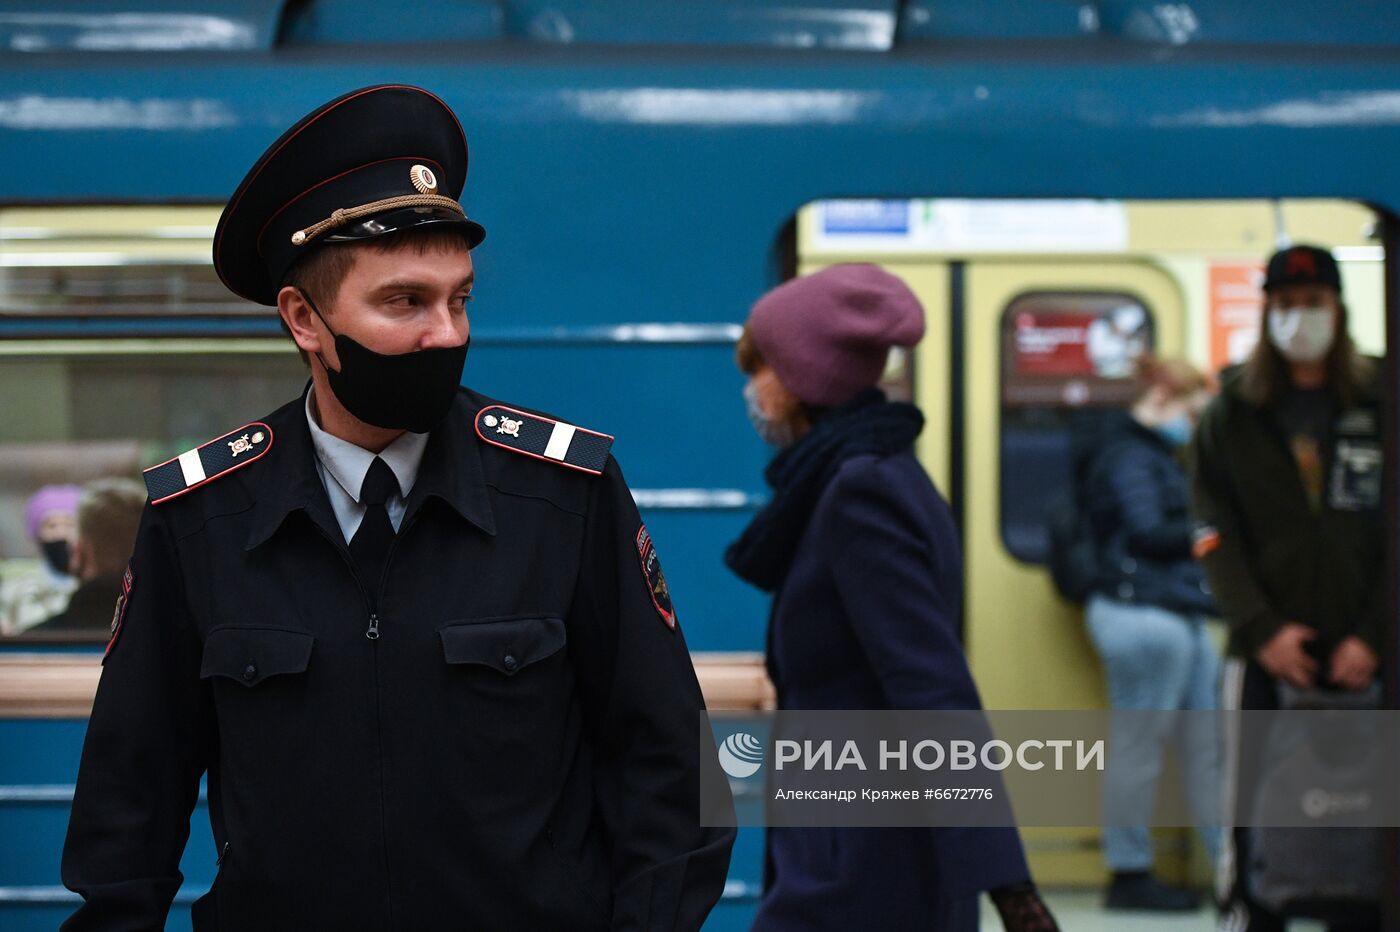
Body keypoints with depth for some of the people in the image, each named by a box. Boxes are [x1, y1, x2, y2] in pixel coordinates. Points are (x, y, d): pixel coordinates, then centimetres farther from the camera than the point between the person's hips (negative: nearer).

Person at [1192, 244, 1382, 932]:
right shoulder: (1233, 412, 7)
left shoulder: (1378, 407, 6)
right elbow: (1216, 534, 2)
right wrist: (1262, 629, -10)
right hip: (1264, 652, 0)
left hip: (1358, 657, 0)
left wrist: (1371, 637, -8)